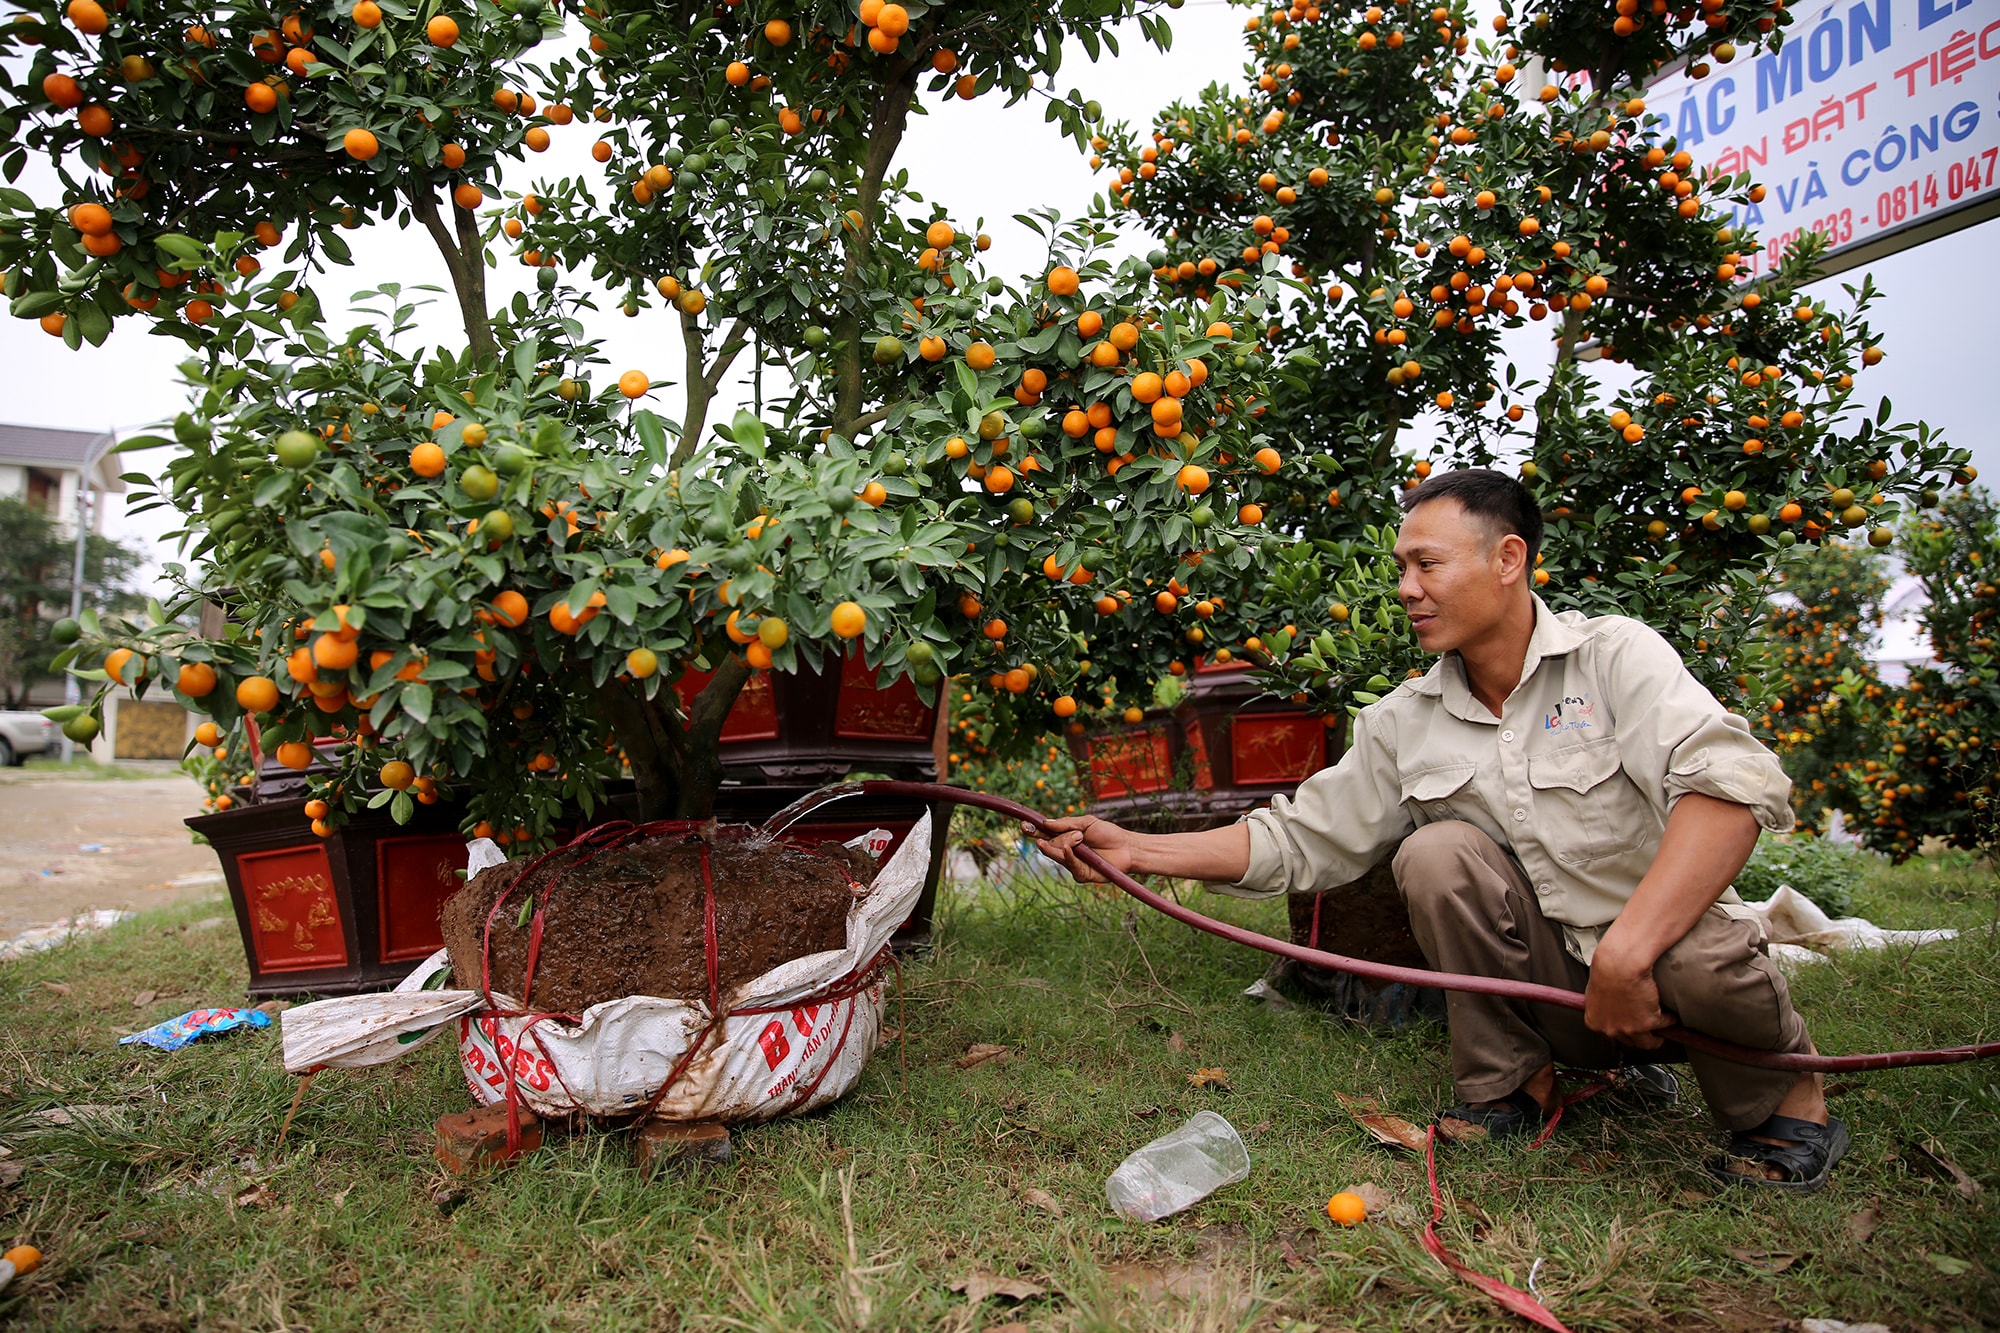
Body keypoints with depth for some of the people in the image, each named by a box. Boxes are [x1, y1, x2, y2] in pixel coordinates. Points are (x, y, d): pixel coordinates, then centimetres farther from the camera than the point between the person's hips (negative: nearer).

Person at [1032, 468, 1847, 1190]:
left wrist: (1628, 949, -37)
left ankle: (1784, 1102, 1)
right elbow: (1297, 839, 1)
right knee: (1437, 852, -21)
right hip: (1547, 986, 3)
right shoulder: (1405, 722, 1)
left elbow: (1736, 783, -27)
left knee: (1707, 959, -35)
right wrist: (1135, 851, -8)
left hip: (1656, 957, -2)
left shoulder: (1613, 656, -12)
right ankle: (1512, 1086, -2)